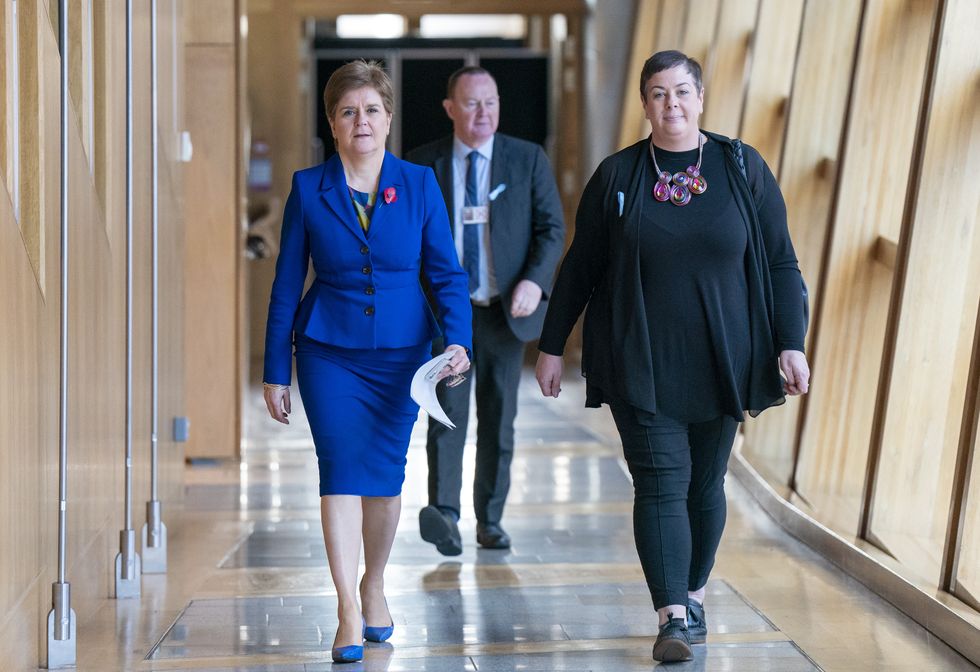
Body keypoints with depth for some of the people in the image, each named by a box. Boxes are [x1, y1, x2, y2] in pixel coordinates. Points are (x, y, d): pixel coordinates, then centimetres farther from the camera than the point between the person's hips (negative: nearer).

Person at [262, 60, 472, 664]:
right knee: (341, 469, -11)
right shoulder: (308, 189, -1)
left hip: (402, 352, 1)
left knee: (385, 474, 9)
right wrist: (276, 372, 2)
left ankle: (374, 585, 32)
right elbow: (287, 284, 2)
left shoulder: (420, 184, 0)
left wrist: (458, 340, -14)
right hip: (330, 352, -1)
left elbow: (447, 272, 1)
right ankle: (348, 614, -10)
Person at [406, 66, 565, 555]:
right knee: (447, 413, -13)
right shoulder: (421, 165, 4)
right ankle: (444, 514, -21)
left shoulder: (529, 159, 4)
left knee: (499, 419, 7)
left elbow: (551, 227, 2)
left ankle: (489, 521, 16)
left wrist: (535, 280, -14)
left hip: (505, 310, 1)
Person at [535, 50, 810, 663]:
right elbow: (581, 267, 7)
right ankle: (674, 617, -10)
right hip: (641, 366, -1)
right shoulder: (617, 175, 2)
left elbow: (781, 263, 1)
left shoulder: (744, 168, 1)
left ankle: (694, 595, 28)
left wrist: (790, 344, -7)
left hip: (720, 363, 1)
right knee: (662, 482, -8)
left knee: (705, 485, 10)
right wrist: (552, 345, 7)